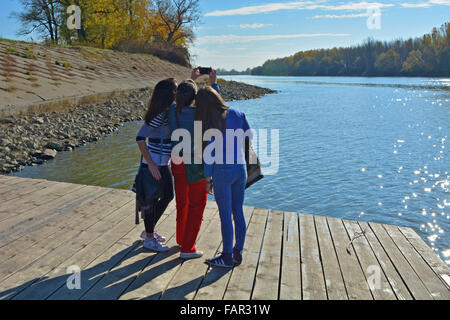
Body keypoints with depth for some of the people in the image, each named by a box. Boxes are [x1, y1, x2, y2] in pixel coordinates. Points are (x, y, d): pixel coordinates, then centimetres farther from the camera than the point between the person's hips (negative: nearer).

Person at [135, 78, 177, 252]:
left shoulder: (169, 111, 6)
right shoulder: (159, 115, -21)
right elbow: (140, 138, -24)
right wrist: (151, 164, -25)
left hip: (163, 163, 10)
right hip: (153, 164, -10)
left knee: (168, 195, 20)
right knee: (151, 200, 5)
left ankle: (149, 230, 37)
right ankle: (149, 239, 24)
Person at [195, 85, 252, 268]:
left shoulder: (211, 124, -13)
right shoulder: (237, 114, 1)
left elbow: (209, 154, -11)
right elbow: (249, 136, 9)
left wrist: (208, 178, -3)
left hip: (222, 172, -6)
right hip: (241, 169, 6)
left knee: (225, 215, 5)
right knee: (238, 213, 14)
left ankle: (227, 257, 19)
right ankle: (238, 253, 26)